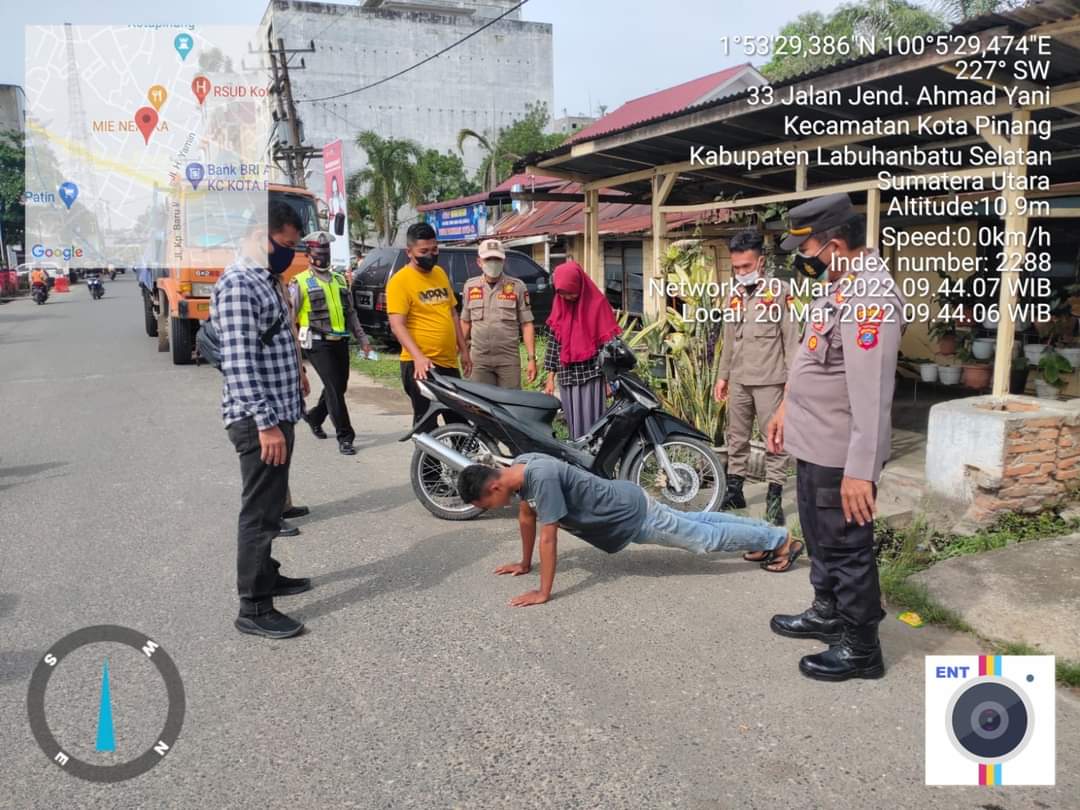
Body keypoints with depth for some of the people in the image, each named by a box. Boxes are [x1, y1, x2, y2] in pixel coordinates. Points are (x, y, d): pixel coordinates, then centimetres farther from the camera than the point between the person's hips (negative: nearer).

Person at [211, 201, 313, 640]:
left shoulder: (266, 281, 15)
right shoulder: (237, 285, -16)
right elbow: (239, 363, -23)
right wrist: (266, 423, -25)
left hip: (277, 413, 10)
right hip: (258, 419, -10)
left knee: (272, 504, 20)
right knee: (259, 511, -4)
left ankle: (267, 575, 34)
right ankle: (254, 608, 4)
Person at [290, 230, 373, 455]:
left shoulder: (340, 280, 17)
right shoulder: (300, 283, -3)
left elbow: (351, 312, 22)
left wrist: (362, 338, 18)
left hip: (340, 342, 6)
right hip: (318, 344, -6)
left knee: (339, 386, 13)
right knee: (334, 388, -10)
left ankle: (314, 417, 38)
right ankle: (345, 437, -4)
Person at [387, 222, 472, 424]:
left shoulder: (440, 273, 13)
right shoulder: (400, 281, -10)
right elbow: (397, 325, -18)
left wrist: (463, 350, 17)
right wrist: (418, 357, -30)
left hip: (449, 362, 7)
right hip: (421, 365, -7)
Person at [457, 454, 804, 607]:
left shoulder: (541, 478, -34)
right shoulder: (518, 466, -6)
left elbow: (548, 537, -32)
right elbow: (526, 517, 9)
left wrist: (544, 593, -25)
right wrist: (524, 564, 16)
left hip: (631, 515, -9)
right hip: (622, 500, 9)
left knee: (707, 538, 6)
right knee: (694, 522, 23)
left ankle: (781, 541, 22)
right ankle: (767, 530, 40)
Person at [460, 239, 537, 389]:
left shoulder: (517, 287, 1)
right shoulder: (470, 286, 8)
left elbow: (527, 325, 0)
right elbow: (465, 322, 16)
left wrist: (531, 358, -7)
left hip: (509, 360, -2)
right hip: (479, 360, 2)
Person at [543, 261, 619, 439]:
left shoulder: (597, 303, -6)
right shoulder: (559, 306, 9)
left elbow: (608, 342, -6)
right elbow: (553, 342, 11)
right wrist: (551, 378, 8)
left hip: (592, 375, -5)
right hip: (567, 376, 5)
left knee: (590, 423, -6)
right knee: (573, 423, 8)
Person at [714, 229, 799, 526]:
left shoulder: (780, 291, -7)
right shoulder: (734, 293, 11)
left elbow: (791, 337, -8)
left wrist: (792, 378, -12)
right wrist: (722, 375, 15)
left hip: (769, 380, -6)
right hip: (738, 380, 6)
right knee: (736, 437, 12)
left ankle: (774, 497, 5)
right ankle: (734, 490, 23)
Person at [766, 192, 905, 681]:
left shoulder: (870, 297, -25)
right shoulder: (837, 282, 8)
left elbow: (871, 393, -29)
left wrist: (861, 470, -30)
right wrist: (787, 410, 23)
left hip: (840, 452, -10)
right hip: (815, 442, 10)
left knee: (846, 547, 4)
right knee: (820, 538, 24)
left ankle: (861, 648, 21)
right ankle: (828, 613, 43)